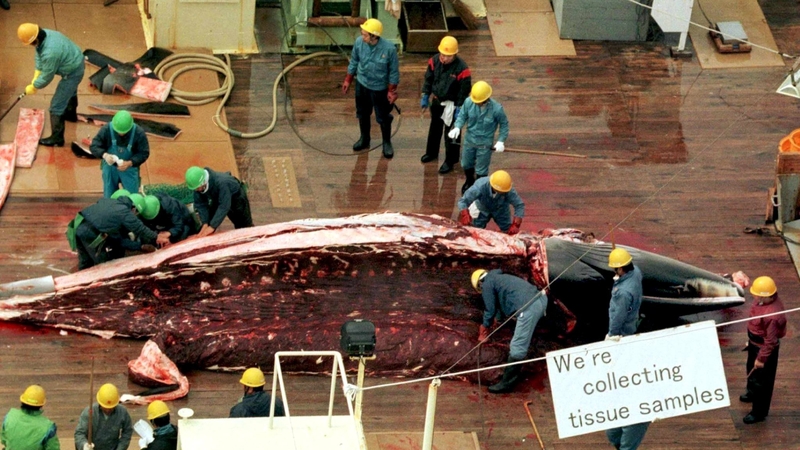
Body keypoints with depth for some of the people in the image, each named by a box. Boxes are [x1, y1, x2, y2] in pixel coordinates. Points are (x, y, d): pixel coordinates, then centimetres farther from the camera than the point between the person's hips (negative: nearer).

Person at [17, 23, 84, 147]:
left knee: (56, 106, -2)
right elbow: (39, 55, 3)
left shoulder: (50, 53, -40)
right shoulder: (44, 33, -14)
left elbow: (47, 77, -25)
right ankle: (71, 114, 63)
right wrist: (36, 74, -4)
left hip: (72, 73, -9)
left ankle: (57, 138, 9)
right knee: (70, 91, 37)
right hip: (76, 61, 9)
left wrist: (33, 87, -9)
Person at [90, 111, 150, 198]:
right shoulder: (106, 130, -19)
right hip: (110, 167, 1)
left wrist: (129, 163, -29)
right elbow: (94, 146, -16)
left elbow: (144, 153, -13)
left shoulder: (138, 133, -20)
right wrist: (104, 155, -37)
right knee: (109, 197, 8)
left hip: (129, 168, -1)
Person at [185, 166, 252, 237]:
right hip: (216, 199, 5)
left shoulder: (221, 182, -46)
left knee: (244, 226, 8)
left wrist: (212, 226, -49)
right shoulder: (198, 184, -29)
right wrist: (205, 223, -32)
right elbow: (201, 204, -22)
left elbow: (224, 206, -47)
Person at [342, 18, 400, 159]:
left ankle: (387, 143, 33)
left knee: (383, 117, 11)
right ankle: (364, 139, 44)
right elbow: (354, 62, -1)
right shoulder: (359, 42, -19)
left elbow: (394, 72, -15)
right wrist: (348, 80, 7)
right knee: (362, 114, 21)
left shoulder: (389, 49, -29)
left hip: (380, 88, -4)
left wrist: (392, 90, -10)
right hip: (362, 85, 4)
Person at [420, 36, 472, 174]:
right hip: (436, 101, 6)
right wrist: (425, 96, 3)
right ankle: (431, 152, 46)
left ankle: (450, 161, 20)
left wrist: (459, 108, -16)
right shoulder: (435, 61, -13)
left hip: (451, 104, -6)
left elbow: (464, 90, -18)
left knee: (451, 133, 5)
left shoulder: (461, 68, -27)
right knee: (435, 127, 25)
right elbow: (428, 79, 2)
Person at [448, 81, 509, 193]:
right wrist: (457, 127, -22)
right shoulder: (468, 102, -20)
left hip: (485, 144, -4)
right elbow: (462, 115, -3)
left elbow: (504, 124, -9)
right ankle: (469, 182, 57)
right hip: (470, 140, 4)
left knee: (481, 170, 9)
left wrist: (501, 141, -15)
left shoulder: (497, 109, -26)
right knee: (466, 164, 25)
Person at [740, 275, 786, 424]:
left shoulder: (772, 314, -40)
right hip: (754, 343, 9)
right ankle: (752, 393, 60)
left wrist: (762, 358, -19)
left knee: (761, 380, 10)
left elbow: (770, 341, -29)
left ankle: (759, 412, 28)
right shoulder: (762, 300, -13)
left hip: (764, 348, -9)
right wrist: (751, 340, 21)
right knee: (752, 371, 33)